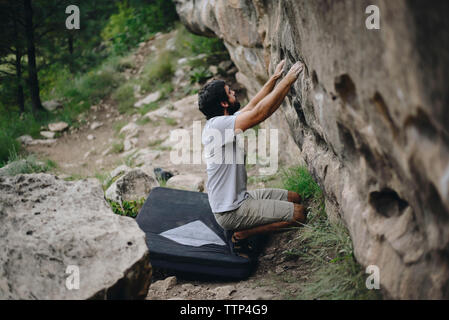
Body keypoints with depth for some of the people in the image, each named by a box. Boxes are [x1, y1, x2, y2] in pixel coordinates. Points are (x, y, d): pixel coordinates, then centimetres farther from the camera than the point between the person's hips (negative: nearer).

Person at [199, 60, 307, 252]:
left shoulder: (222, 122, 7)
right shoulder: (217, 125, -23)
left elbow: (252, 106, 19)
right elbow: (261, 112, -28)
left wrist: (274, 78, 17)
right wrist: (288, 80, -22)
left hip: (237, 198, 10)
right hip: (230, 212, -10)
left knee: (294, 198, 17)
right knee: (299, 214, -11)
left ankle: (245, 228, 13)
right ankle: (243, 234, -3)